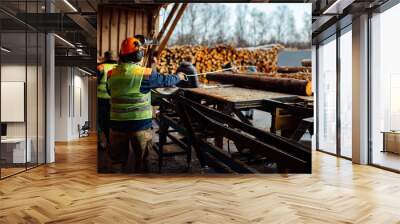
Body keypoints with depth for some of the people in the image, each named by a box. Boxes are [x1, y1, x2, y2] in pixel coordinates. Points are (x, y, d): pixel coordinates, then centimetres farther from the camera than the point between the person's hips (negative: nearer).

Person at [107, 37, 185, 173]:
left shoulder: (112, 74, -2)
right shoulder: (145, 74, -13)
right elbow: (165, 80, 1)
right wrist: (178, 77, 21)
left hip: (117, 124, 4)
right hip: (140, 124, -3)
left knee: (117, 160, 17)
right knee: (141, 161, 15)